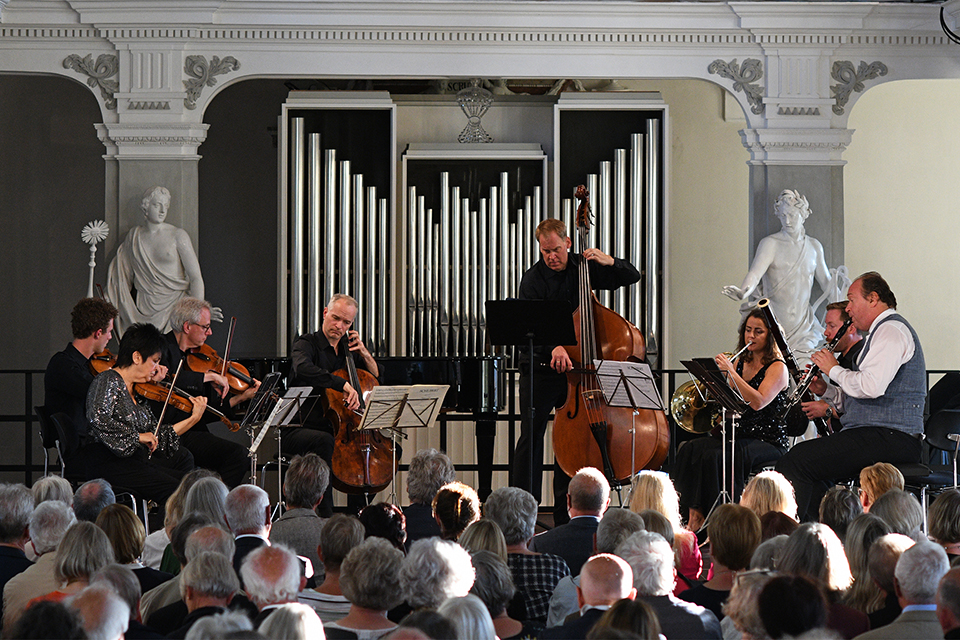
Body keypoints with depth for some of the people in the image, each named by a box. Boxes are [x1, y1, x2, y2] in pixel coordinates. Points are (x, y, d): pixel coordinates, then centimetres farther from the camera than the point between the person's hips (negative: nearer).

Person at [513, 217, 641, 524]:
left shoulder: (583, 269, 2)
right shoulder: (533, 279, -8)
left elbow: (632, 277, 9)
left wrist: (609, 262, -13)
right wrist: (554, 346, -39)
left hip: (575, 365, 3)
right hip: (540, 368, -3)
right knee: (531, 436, -5)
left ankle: (565, 515, 12)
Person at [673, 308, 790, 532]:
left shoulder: (778, 368, -5)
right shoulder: (740, 363, 16)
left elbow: (758, 402, -22)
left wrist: (731, 372, -25)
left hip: (768, 441, -7)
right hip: (739, 435, 7)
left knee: (714, 456, -31)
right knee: (689, 450, -19)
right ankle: (693, 515, -24)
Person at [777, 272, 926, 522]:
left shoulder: (891, 331, -10)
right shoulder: (883, 331, 25)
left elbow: (871, 387, -25)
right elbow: (859, 398, 26)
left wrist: (834, 370, -10)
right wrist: (825, 390, 10)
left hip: (889, 439, -11)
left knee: (796, 461, -18)